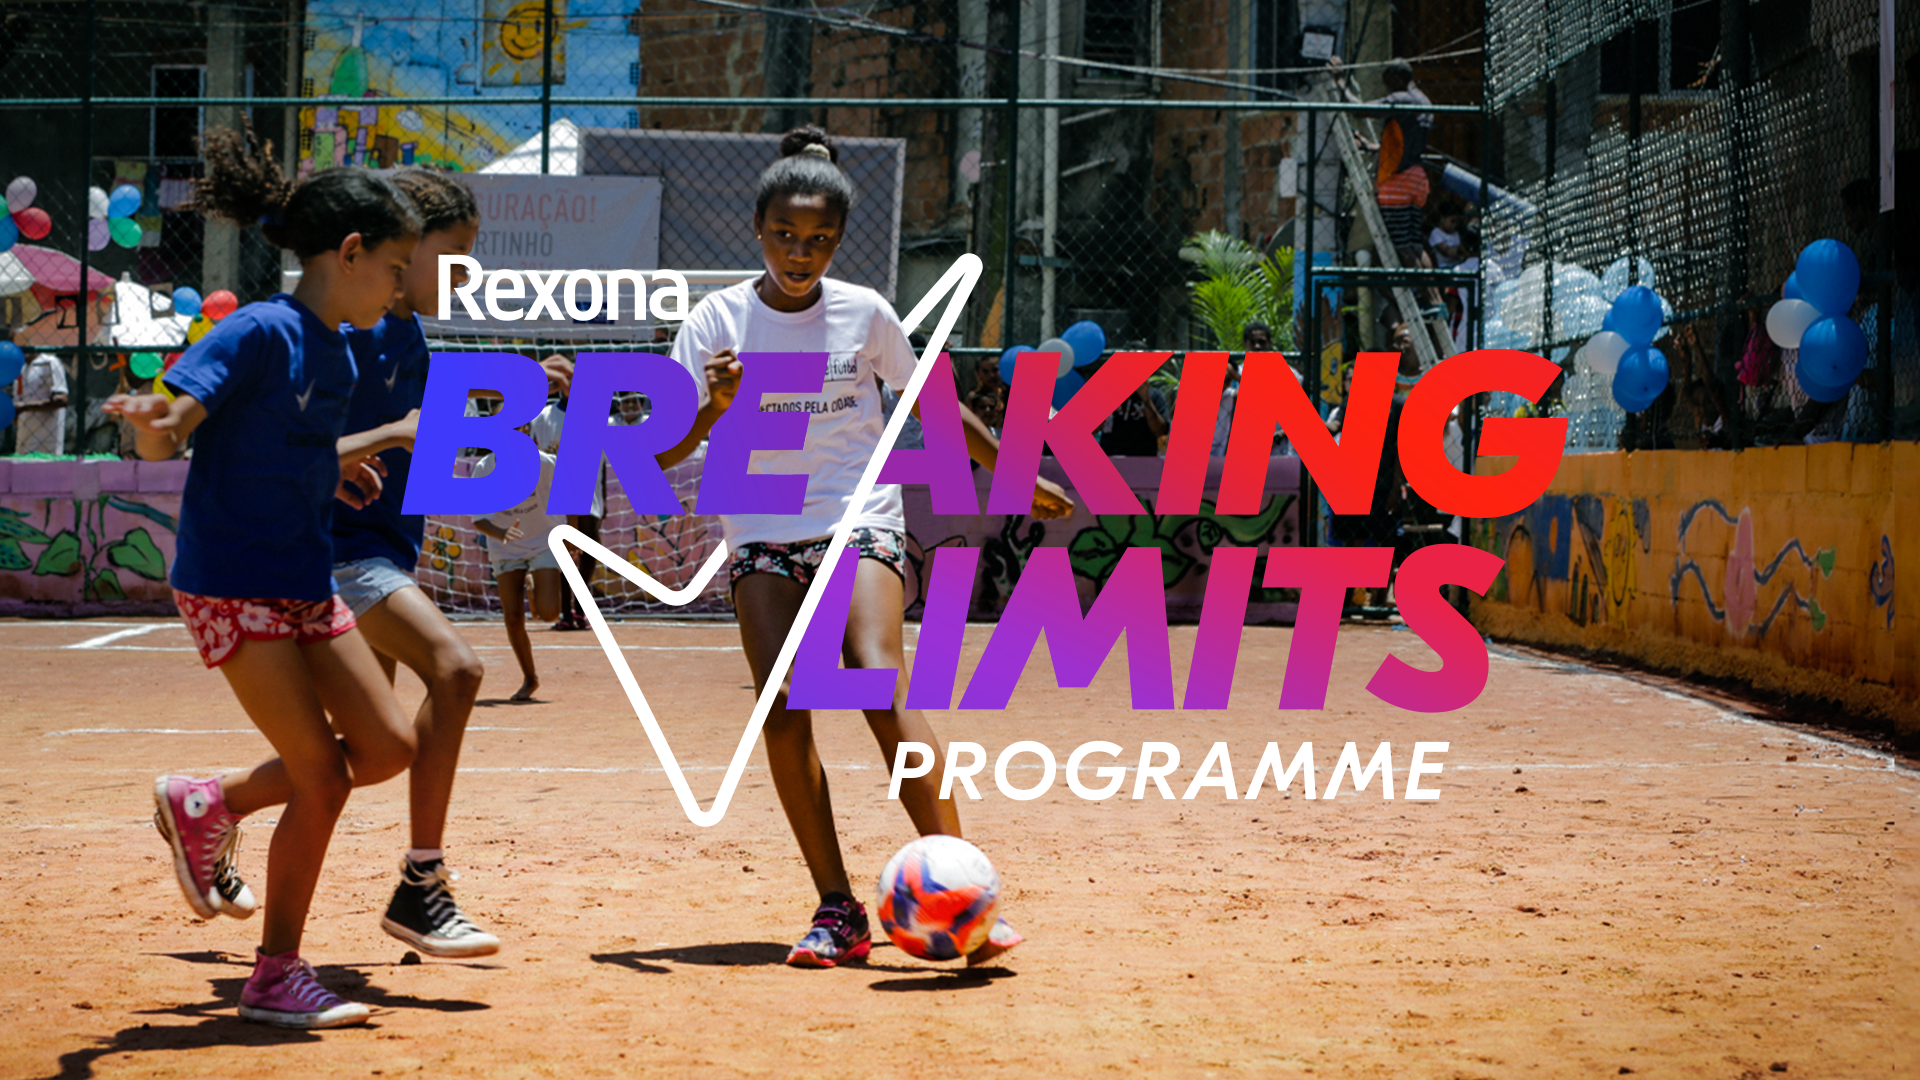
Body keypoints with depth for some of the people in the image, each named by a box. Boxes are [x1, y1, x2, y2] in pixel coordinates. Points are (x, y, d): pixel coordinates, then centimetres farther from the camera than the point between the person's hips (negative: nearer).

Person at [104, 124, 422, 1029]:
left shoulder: (336, 353, 10)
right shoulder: (260, 332, -15)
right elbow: (168, 435, -23)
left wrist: (331, 470, 18)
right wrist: (155, 422, -43)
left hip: (306, 582, 9)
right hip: (231, 583, -8)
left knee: (387, 746, 5)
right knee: (322, 773, -9)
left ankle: (207, 804, 23)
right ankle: (276, 978, 5)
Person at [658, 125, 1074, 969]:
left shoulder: (864, 313, 2)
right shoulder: (718, 321, 0)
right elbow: (661, 454, -2)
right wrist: (713, 410, -23)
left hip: (859, 524, -1)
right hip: (760, 537, 2)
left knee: (880, 684, -23)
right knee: (783, 711, -14)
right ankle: (837, 910, -6)